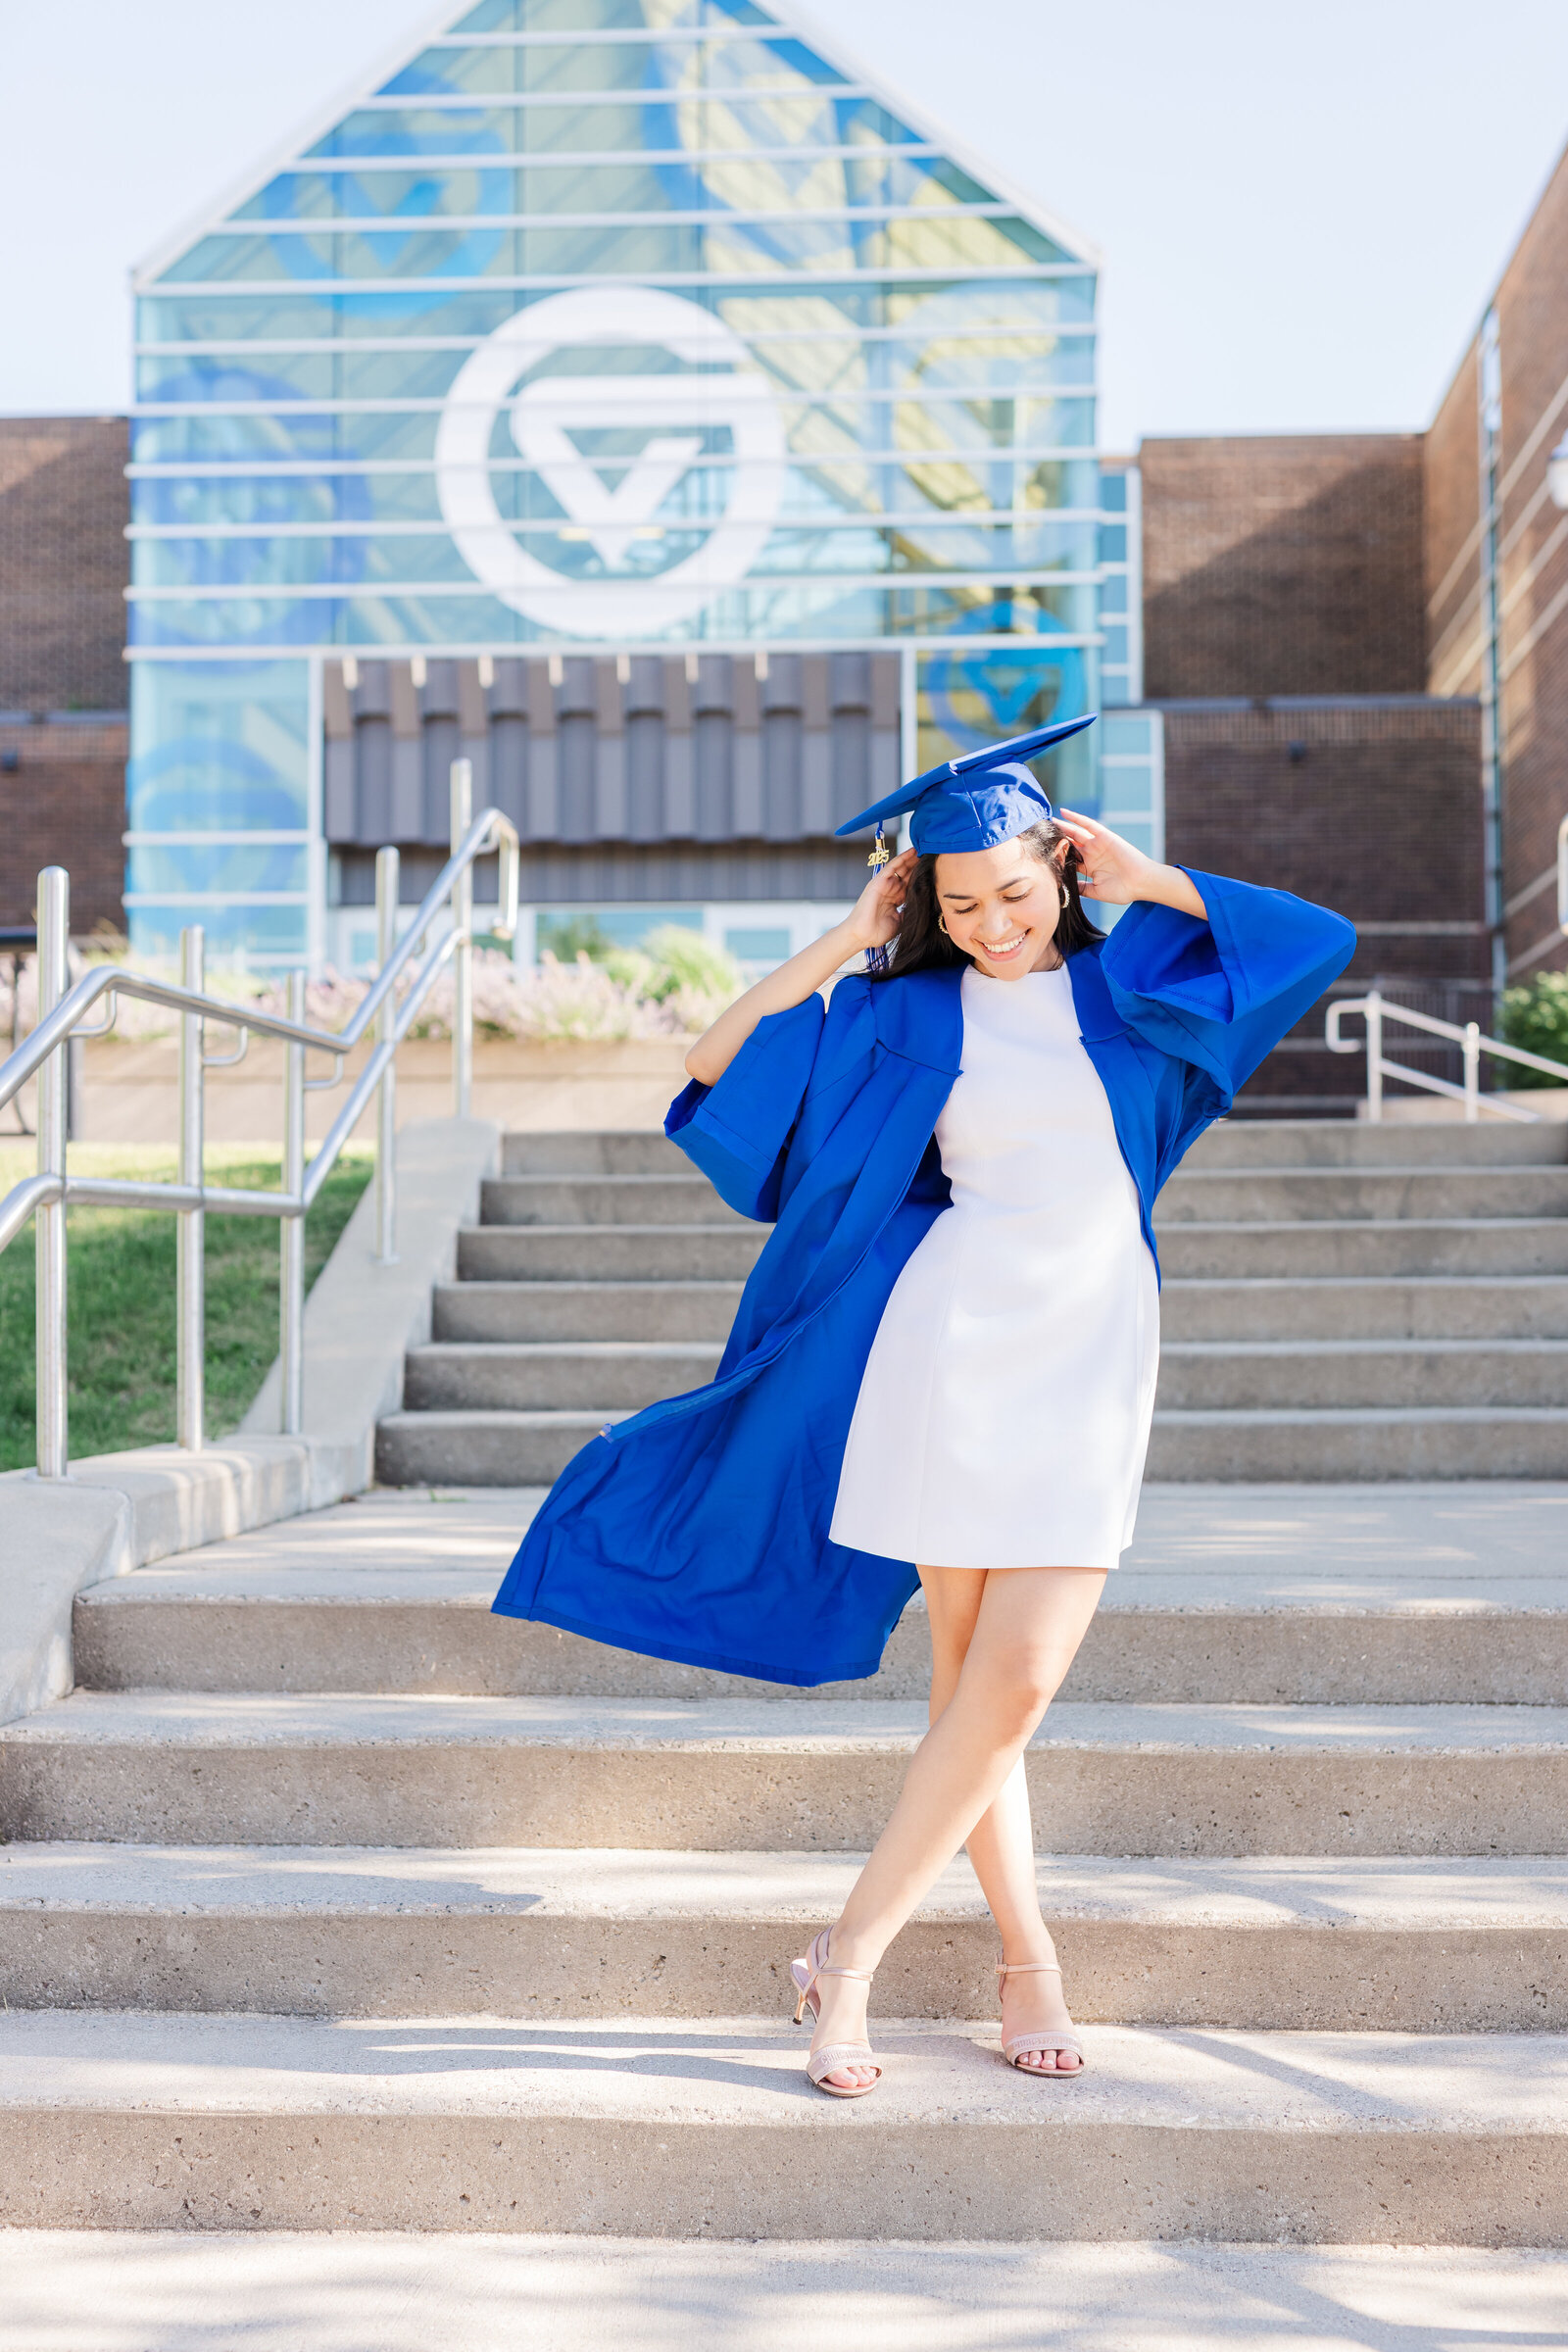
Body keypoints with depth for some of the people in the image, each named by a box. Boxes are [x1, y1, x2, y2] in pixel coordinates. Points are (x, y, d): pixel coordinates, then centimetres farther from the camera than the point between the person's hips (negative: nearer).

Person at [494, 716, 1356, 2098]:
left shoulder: (1131, 980, 9)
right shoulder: (907, 1014, 6)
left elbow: (1320, 938, 2)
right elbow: (717, 1068, -1)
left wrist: (1145, 879, 2)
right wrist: (851, 940, -1)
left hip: (1090, 1362, 1)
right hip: (952, 1348, -1)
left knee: (1012, 1682, -7)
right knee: (975, 1679, 1)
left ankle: (850, 1955, 4)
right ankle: (1026, 1959, 17)